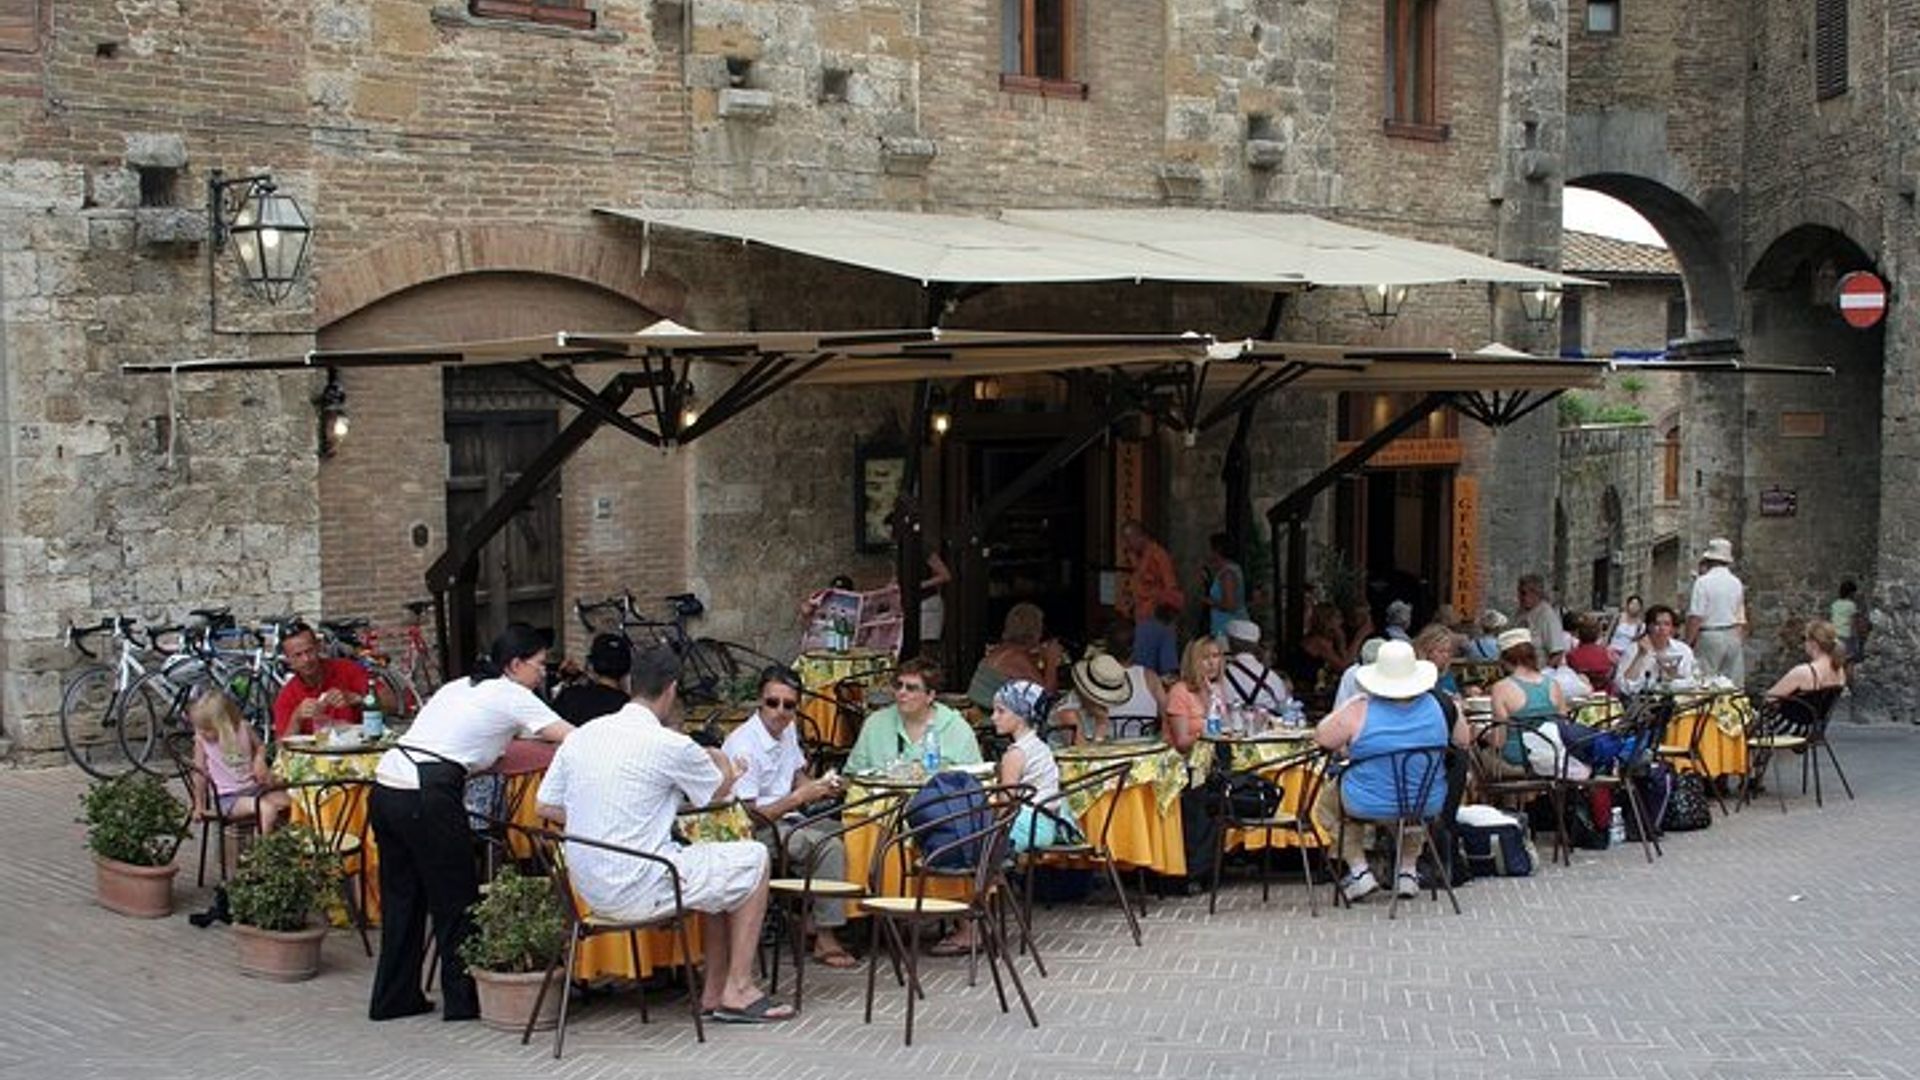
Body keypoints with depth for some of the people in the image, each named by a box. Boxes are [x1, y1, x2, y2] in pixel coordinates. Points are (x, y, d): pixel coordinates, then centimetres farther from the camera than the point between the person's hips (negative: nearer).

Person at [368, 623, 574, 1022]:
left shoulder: (459, 687, 23)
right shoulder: (510, 696, 0)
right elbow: (573, 739, -3)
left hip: (385, 790, 8)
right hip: (425, 798, -8)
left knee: (402, 896, 18)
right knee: (455, 899, 6)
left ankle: (393, 998, 26)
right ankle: (463, 999, 15)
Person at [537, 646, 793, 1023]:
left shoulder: (580, 737, 4)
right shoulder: (670, 745, -14)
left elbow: (545, 807, 11)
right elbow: (719, 791, 6)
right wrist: (721, 761, 29)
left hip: (590, 890, 8)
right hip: (637, 892, -8)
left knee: (716, 870, 25)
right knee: (753, 860, 8)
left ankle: (713, 991, 25)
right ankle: (737, 990, 9)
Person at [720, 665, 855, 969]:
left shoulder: (787, 730, 7)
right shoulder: (743, 746, -20)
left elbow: (799, 776, 23)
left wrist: (822, 787, 1)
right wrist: (799, 797, -22)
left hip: (784, 820, 9)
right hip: (752, 833, -9)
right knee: (830, 845, -26)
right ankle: (825, 941, -19)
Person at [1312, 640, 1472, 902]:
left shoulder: (1360, 711, -20)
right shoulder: (1438, 706, -10)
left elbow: (1321, 737, -8)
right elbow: (1462, 740, 8)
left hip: (1369, 806, -3)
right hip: (1426, 806, 3)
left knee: (1326, 801, 30)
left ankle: (1359, 870, 19)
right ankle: (1407, 871, 36)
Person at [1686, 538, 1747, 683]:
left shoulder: (1703, 582, -8)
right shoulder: (1737, 583, 9)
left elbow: (1695, 617, -12)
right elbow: (1742, 620, 13)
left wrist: (1688, 642, -6)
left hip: (1710, 637, -6)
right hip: (1734, 637, 6)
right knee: (1734, 685, 7)